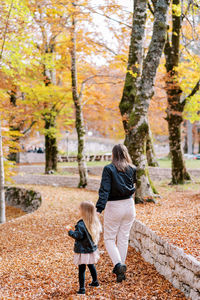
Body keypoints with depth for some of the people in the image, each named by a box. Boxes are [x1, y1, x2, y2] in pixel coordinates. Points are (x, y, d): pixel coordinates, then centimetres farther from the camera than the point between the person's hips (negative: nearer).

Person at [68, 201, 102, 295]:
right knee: (91, 266, 26)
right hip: (92, 249, 7)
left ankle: (82, 288, -1)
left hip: (83, 251, -7)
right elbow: (98, 232, 10)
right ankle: (95, 281, 40)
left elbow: (78, 236, -21)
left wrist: (70, 232, -7)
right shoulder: (95, 222, -2)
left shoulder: (81, 224, -24)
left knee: (81, 269, -1)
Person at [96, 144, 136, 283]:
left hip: (114, 207, -4)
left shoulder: (109, 169, -11)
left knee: (109, 239, 7)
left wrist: (99, 208, -22)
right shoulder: (132, 169, 0)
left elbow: (104, 190, -19)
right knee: (124, 238, 13)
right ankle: (121, 269, 18)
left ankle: (118, 264, -14)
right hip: (129, 205, 4)